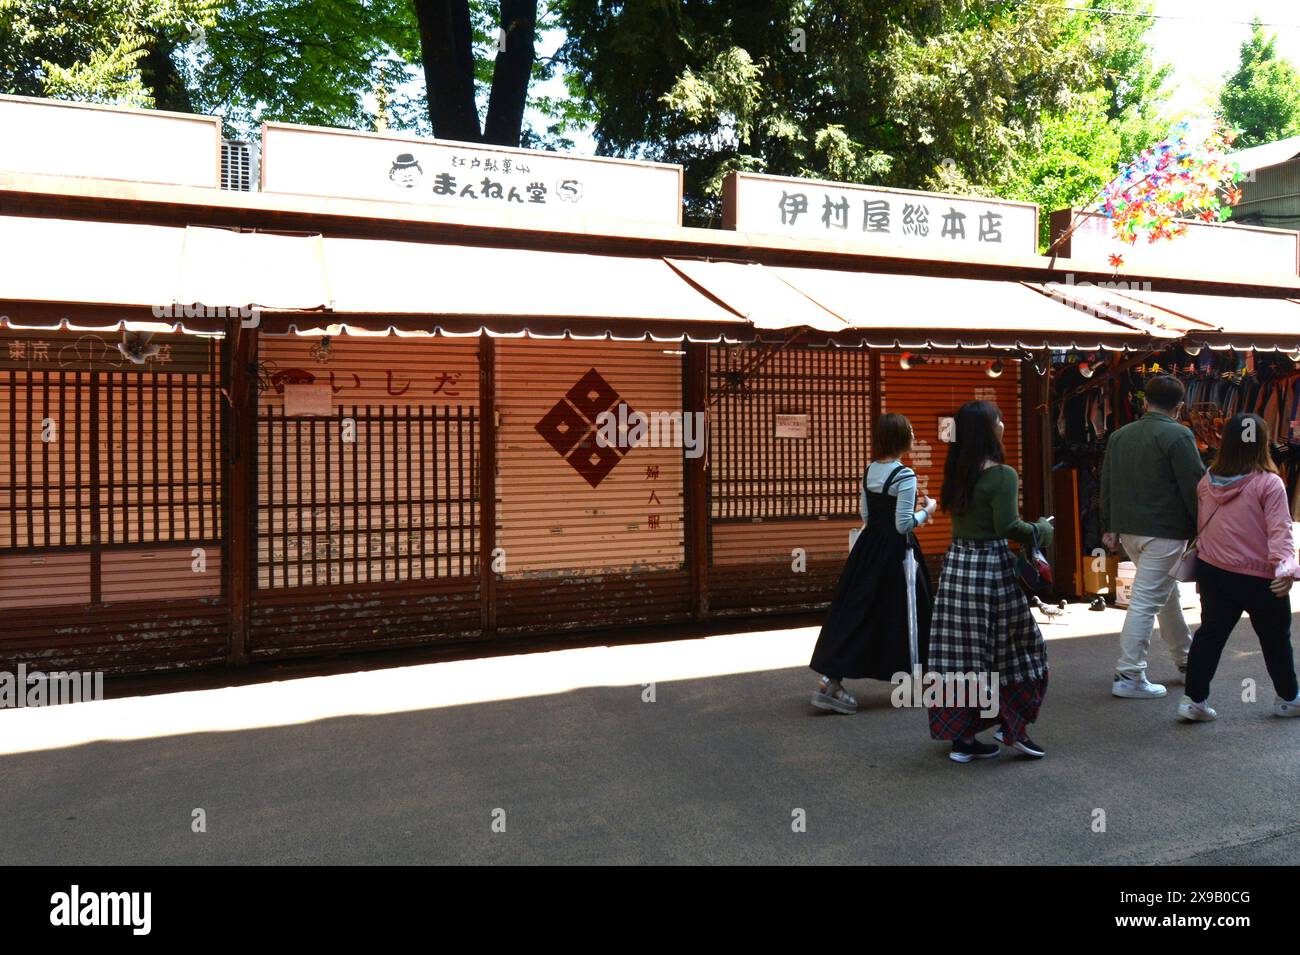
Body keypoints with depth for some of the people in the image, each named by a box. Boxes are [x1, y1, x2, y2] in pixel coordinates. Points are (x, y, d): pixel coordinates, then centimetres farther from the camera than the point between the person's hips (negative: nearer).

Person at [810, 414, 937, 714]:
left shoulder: (870, 470, 6)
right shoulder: (905, 476, -16)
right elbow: (904, 524, -19)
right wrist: (926, 511, -1)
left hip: (867, 548, 7)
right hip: (897, 551, -7)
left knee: (856, 612, 8)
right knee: (904, 611, 8)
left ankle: (829, 682, 5)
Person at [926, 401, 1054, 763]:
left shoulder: (956, 474, 8)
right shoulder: (1002, 475, -13)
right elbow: (1007, 526, -20)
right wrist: (1040, 531, -3)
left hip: (956, 565, 7)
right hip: (991, 567, -7)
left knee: (959, 652, 9)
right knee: (1011, 647, 10)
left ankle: (961, 735, 16)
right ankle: (1014, 725, 15)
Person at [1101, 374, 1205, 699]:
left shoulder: (1119, 435, 9)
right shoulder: (1179, 435, -11)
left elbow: (1107, 485, 12)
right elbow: (1194, 486, -13)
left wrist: (1109, 527, 17)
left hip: (1129, 528, 8)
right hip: (1165, 531, -7)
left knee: (1168, 591, 24)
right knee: (1145, 601, -5)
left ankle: (1184, 656, 38)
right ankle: (1128, 677, -3)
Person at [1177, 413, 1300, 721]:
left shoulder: (1207, 482, 1)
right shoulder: (1268, 483, -15)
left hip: (1212, 571, 4)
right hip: (1258, 577, -4)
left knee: (1210, 633, 9)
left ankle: (1194, 699, 4)